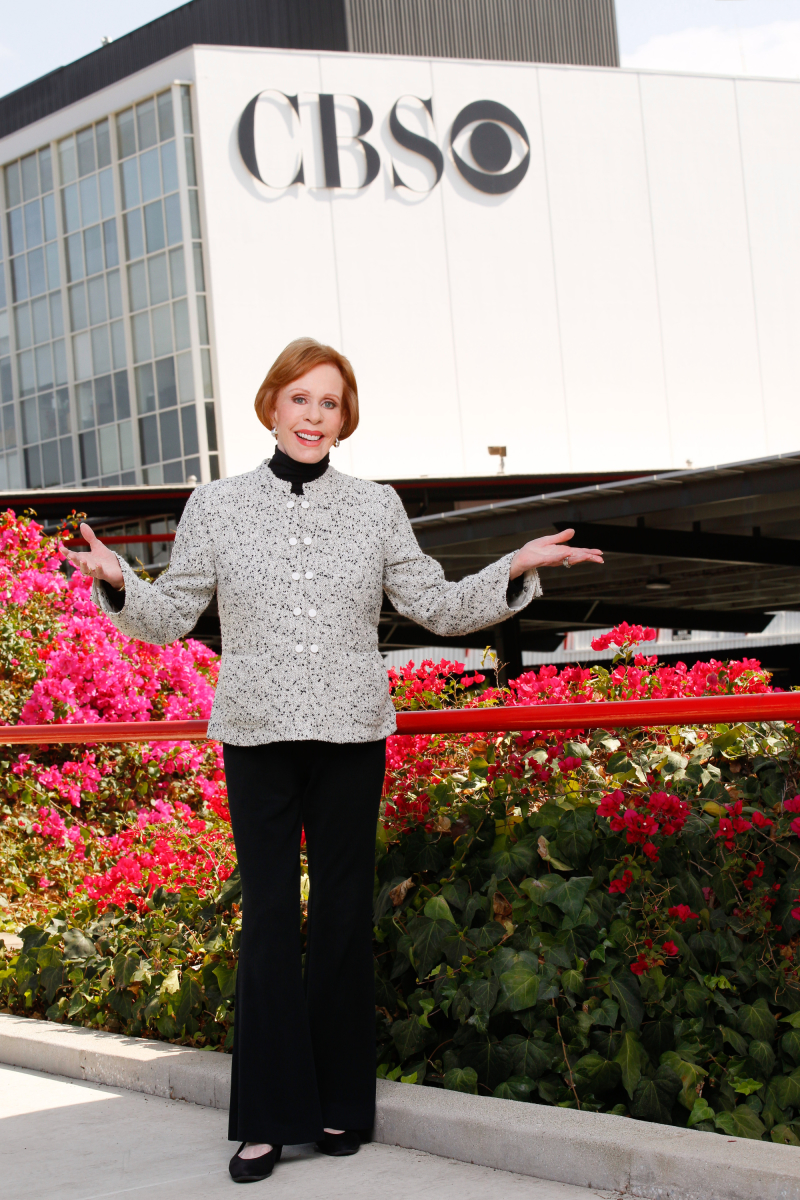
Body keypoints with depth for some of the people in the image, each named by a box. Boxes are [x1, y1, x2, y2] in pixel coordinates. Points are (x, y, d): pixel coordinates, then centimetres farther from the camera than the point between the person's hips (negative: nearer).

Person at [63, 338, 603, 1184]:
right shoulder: (217, 508, 5)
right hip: (257, 735, -1)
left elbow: (440, 607, 9)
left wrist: (515, 571, -5)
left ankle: (340, 1105, 15)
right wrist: (115, 583, -12)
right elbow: (168, 619, 7)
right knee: (267, 917, -3)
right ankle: (269, 1119, 4)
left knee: (344, 914, 4)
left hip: (352, 735, 1)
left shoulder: (376, 509, 7)